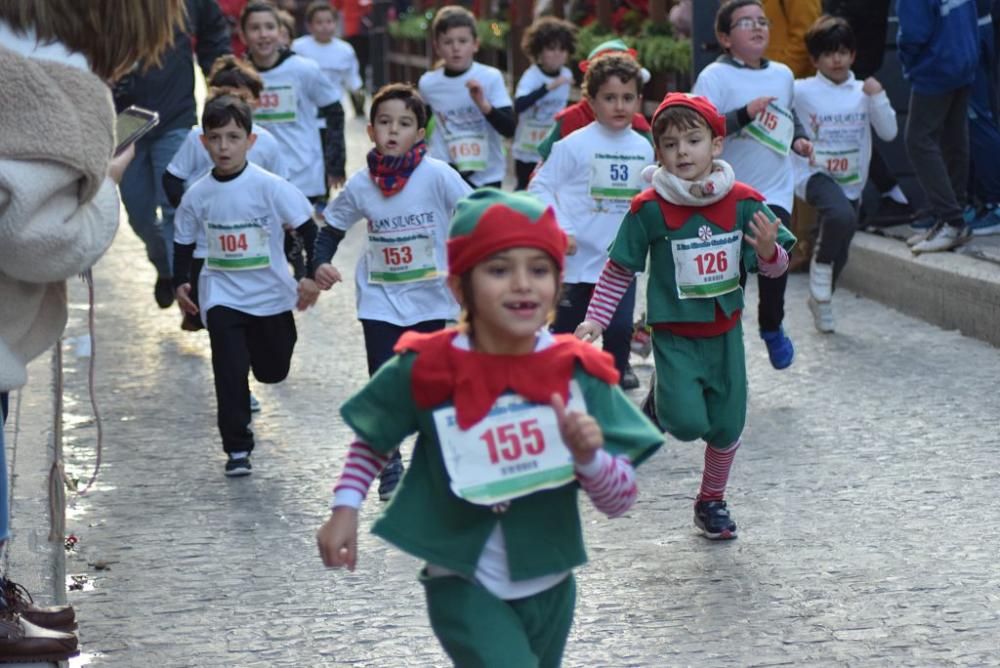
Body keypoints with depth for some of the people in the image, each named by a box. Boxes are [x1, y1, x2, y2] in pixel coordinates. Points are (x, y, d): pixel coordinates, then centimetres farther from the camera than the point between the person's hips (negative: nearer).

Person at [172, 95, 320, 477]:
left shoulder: (269, 187, -13)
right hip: (223, 296, 0)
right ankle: (237, 448, -1)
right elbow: (184, 243, 10)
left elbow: (308, 228, -10)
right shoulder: (198, 195, -4)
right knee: (230, 372, -10)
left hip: (271, 294, 0)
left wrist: (312, 275, -16)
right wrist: (180, 283, 1)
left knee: (273, 371, 12)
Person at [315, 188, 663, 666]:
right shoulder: (426, 370, -15)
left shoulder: (577, 372, -11)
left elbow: (620, 500, -10)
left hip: (549, 586, 4)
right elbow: (372, 440, 5)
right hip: (464, 585, -3)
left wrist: (589, 456, -28)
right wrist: (345, 508, -6)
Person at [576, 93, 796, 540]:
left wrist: (769, 250, -21)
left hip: (725, 331, 3)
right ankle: (658, 404, 19)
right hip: (674, 334, -3)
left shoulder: (743, 202, -5)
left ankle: (712, 501, 34)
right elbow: (619, 270, -3)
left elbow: (775, 267, 2)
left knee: (727, 424, 9)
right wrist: (595, 319, -9)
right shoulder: (650, 209, -12)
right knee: (688, 423, -18)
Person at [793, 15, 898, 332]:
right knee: (842, 217, -35)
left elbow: (888, 132, -2)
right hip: (815, 174, -5)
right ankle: (821, 264, -8)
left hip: (851, 181, 5)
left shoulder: (863, 92, 3)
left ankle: (820, 300, 39)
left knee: (841, 250, 13)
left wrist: (877, 97, -13)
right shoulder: (802, 91, -8)